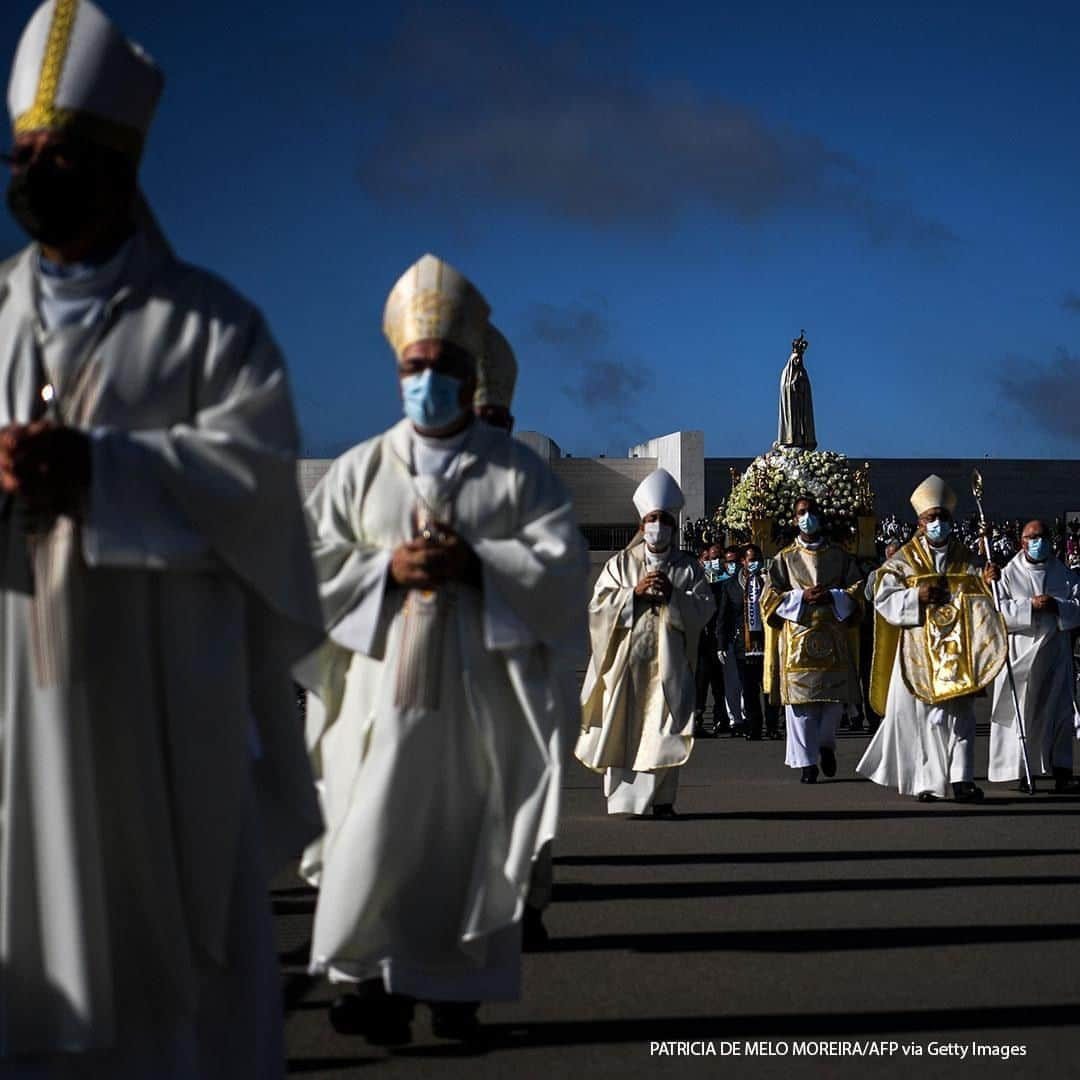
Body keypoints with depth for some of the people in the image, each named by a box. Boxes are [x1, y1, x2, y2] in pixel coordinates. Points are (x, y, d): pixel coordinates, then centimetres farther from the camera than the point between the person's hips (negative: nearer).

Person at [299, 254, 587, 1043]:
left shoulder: (518, 471, 7)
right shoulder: (360, 469, 10)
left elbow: (563, 566, -3)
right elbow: (309, 568, 5)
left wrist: (474, 563, -15)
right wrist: (386, 570, -11)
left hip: (480, 694, 0)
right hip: (385, 688, 1)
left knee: (468, 842, 2)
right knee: (373, 836, -5)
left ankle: (458, 988, 14)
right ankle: (368, 978, 7)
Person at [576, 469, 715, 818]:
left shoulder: (687, 567, 10)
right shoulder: (620, 564, 9)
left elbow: (704, 608, 0)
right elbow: (598, 606, 0)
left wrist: (672, 595, -13)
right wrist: (635, 593, -11)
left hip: (669, 661, 0)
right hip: (626, 659, 0)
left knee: (664, 730, -3)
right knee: (623, 728, -1)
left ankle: (661, 798, 3)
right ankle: (621, 799, 5)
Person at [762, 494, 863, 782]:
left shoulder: (839, 556, 12)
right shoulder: (785, 559, 8)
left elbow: (857, 590, 8)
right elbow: (770, 597, 3)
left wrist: (832, 597, -9)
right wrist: (802, 597, -11)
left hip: (833, 638, 1)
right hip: (798, 638, -1)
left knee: (834, 698, 0)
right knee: (802, 702, -5)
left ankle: (826, 743, 27)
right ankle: (807, 761, 1)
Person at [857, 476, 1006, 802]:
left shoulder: (964, 559, 12)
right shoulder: (903, 560, 5)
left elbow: (978, 600, 7)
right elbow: (884, 600, -3)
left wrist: (986, 582, -13)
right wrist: (918, 596, -17)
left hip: (957, 650, 2)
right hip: (918, 649, -2)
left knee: (959, 713, -5)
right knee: (920, 713, -3)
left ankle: (961, 779, -9)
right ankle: (927, 782, 3)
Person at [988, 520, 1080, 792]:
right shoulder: (1009, 574, 2)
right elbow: (996, 608, -8)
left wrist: (1056, 606, -14)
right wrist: (1031, 606, -17)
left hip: (1055, 654, 2)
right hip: (1021, 654, -2)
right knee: (1021, 711, -2)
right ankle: (1023, 773, 3)